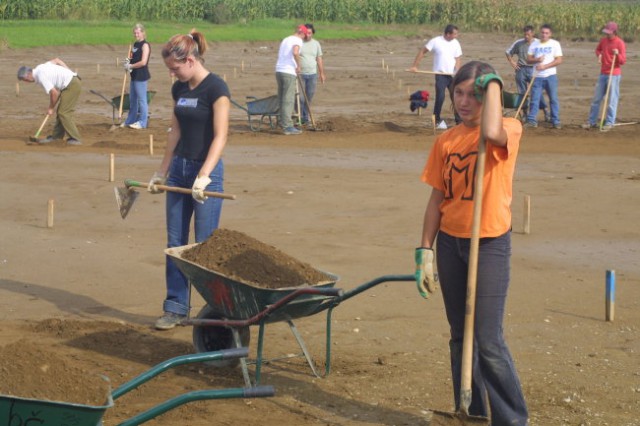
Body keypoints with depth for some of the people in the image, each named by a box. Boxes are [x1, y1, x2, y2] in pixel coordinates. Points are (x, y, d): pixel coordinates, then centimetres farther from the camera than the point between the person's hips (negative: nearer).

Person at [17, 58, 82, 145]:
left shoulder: (41, 77, -19)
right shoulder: (40, 68, 9)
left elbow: (54, 93, -21)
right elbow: (56, 60, 22)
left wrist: (51, 108, -6)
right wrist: (68, 72, 21)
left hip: (72, 85, -10)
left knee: (64, 113, -10)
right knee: (60, 112, 13)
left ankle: (75, 139, -9)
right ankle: (56, 136, 19)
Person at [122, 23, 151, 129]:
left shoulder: (145, 45, -12)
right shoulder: (135, 44, 16)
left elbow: (143, 62, -19)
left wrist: (131, 66, -11)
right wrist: (128, 61, 6)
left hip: (141, 76, -9)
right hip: (134, 75, 9)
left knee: (141, 99, -4)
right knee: (132, 99, 15)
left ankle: (142, 122, 0)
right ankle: (130, 120, 24)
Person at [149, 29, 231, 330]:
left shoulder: (215, 88, -14)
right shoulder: (179, 89, 9)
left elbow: (220, 136, -19)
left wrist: (204, 176, -27)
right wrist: (162, 172, 19)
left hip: (206, 171, -7)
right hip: (179, 170, 7)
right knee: (175, 243, 8)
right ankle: (176, 308, 14)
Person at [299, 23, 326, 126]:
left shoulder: (316, 44, 10)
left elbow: (319, 59, 13)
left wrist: (322, 73, 9)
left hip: (312, 75, 4)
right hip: (300, 74, -4)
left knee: (309, 98, 5)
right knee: (300, 97, -9)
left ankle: (305, 118, 13)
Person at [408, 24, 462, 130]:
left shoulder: (456, 43, 3)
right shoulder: (435, 41, -8)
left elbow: (457, 59, 4)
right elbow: (422, 51, -4)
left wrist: (456, 72, -13)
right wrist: (414, 66, -9)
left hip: (452, 74, 4)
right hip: (440, 74, -4)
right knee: (440, 97, -9)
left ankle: (459, 121, 9)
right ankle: (437, 119, 6)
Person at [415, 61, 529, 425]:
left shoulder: (510, 129, -8)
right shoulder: (446, 141, 6)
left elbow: (491, 133, -34)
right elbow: (437, 198, 9)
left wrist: (493, 84, -20)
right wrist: (425, 251, 5)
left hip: (490, 244, -5)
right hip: (450, 242, 5)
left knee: (489, 341, -6)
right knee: (460, 337, 12)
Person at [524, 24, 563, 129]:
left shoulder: (555, 44, 1)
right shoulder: (534, 44, 9)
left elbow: (559, 60, -6)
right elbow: (528, 59, 7)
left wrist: (544, 66, -15)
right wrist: (537, 60, -14)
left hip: (551, 76, -2)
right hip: (537, 76, 2)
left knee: (554, 99, 1)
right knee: (534, 99, -1)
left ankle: (555, 121, 6)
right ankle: (531, 120, 2)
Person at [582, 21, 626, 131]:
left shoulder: (620, 43, -12)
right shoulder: (603, 40, 5)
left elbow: (623, 61, -13)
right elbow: (598, 49, 26)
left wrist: (618, 54, -32)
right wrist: (599, 55, 3)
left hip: (614, 75, -7)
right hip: (603, 74, 7)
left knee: (612, 100, -5)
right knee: (596, 98, 11)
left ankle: (609, 123, 0)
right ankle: (592, 121, 19)